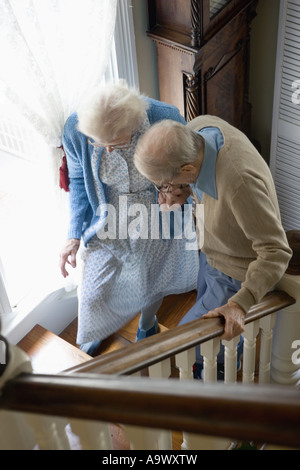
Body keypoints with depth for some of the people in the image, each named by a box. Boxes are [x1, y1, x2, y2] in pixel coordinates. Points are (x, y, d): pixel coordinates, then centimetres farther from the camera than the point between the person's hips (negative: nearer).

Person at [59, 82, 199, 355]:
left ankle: (147, 325, 59)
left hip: (156, 223, 0)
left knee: (150, 284, 21)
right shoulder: (76, 129, -24)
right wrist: (74, 235, -7)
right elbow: (79, 180, -5)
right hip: (108, 224, 1)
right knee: (92, 296, 8)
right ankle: (91, 340, 46)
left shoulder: (166, 119, -30)